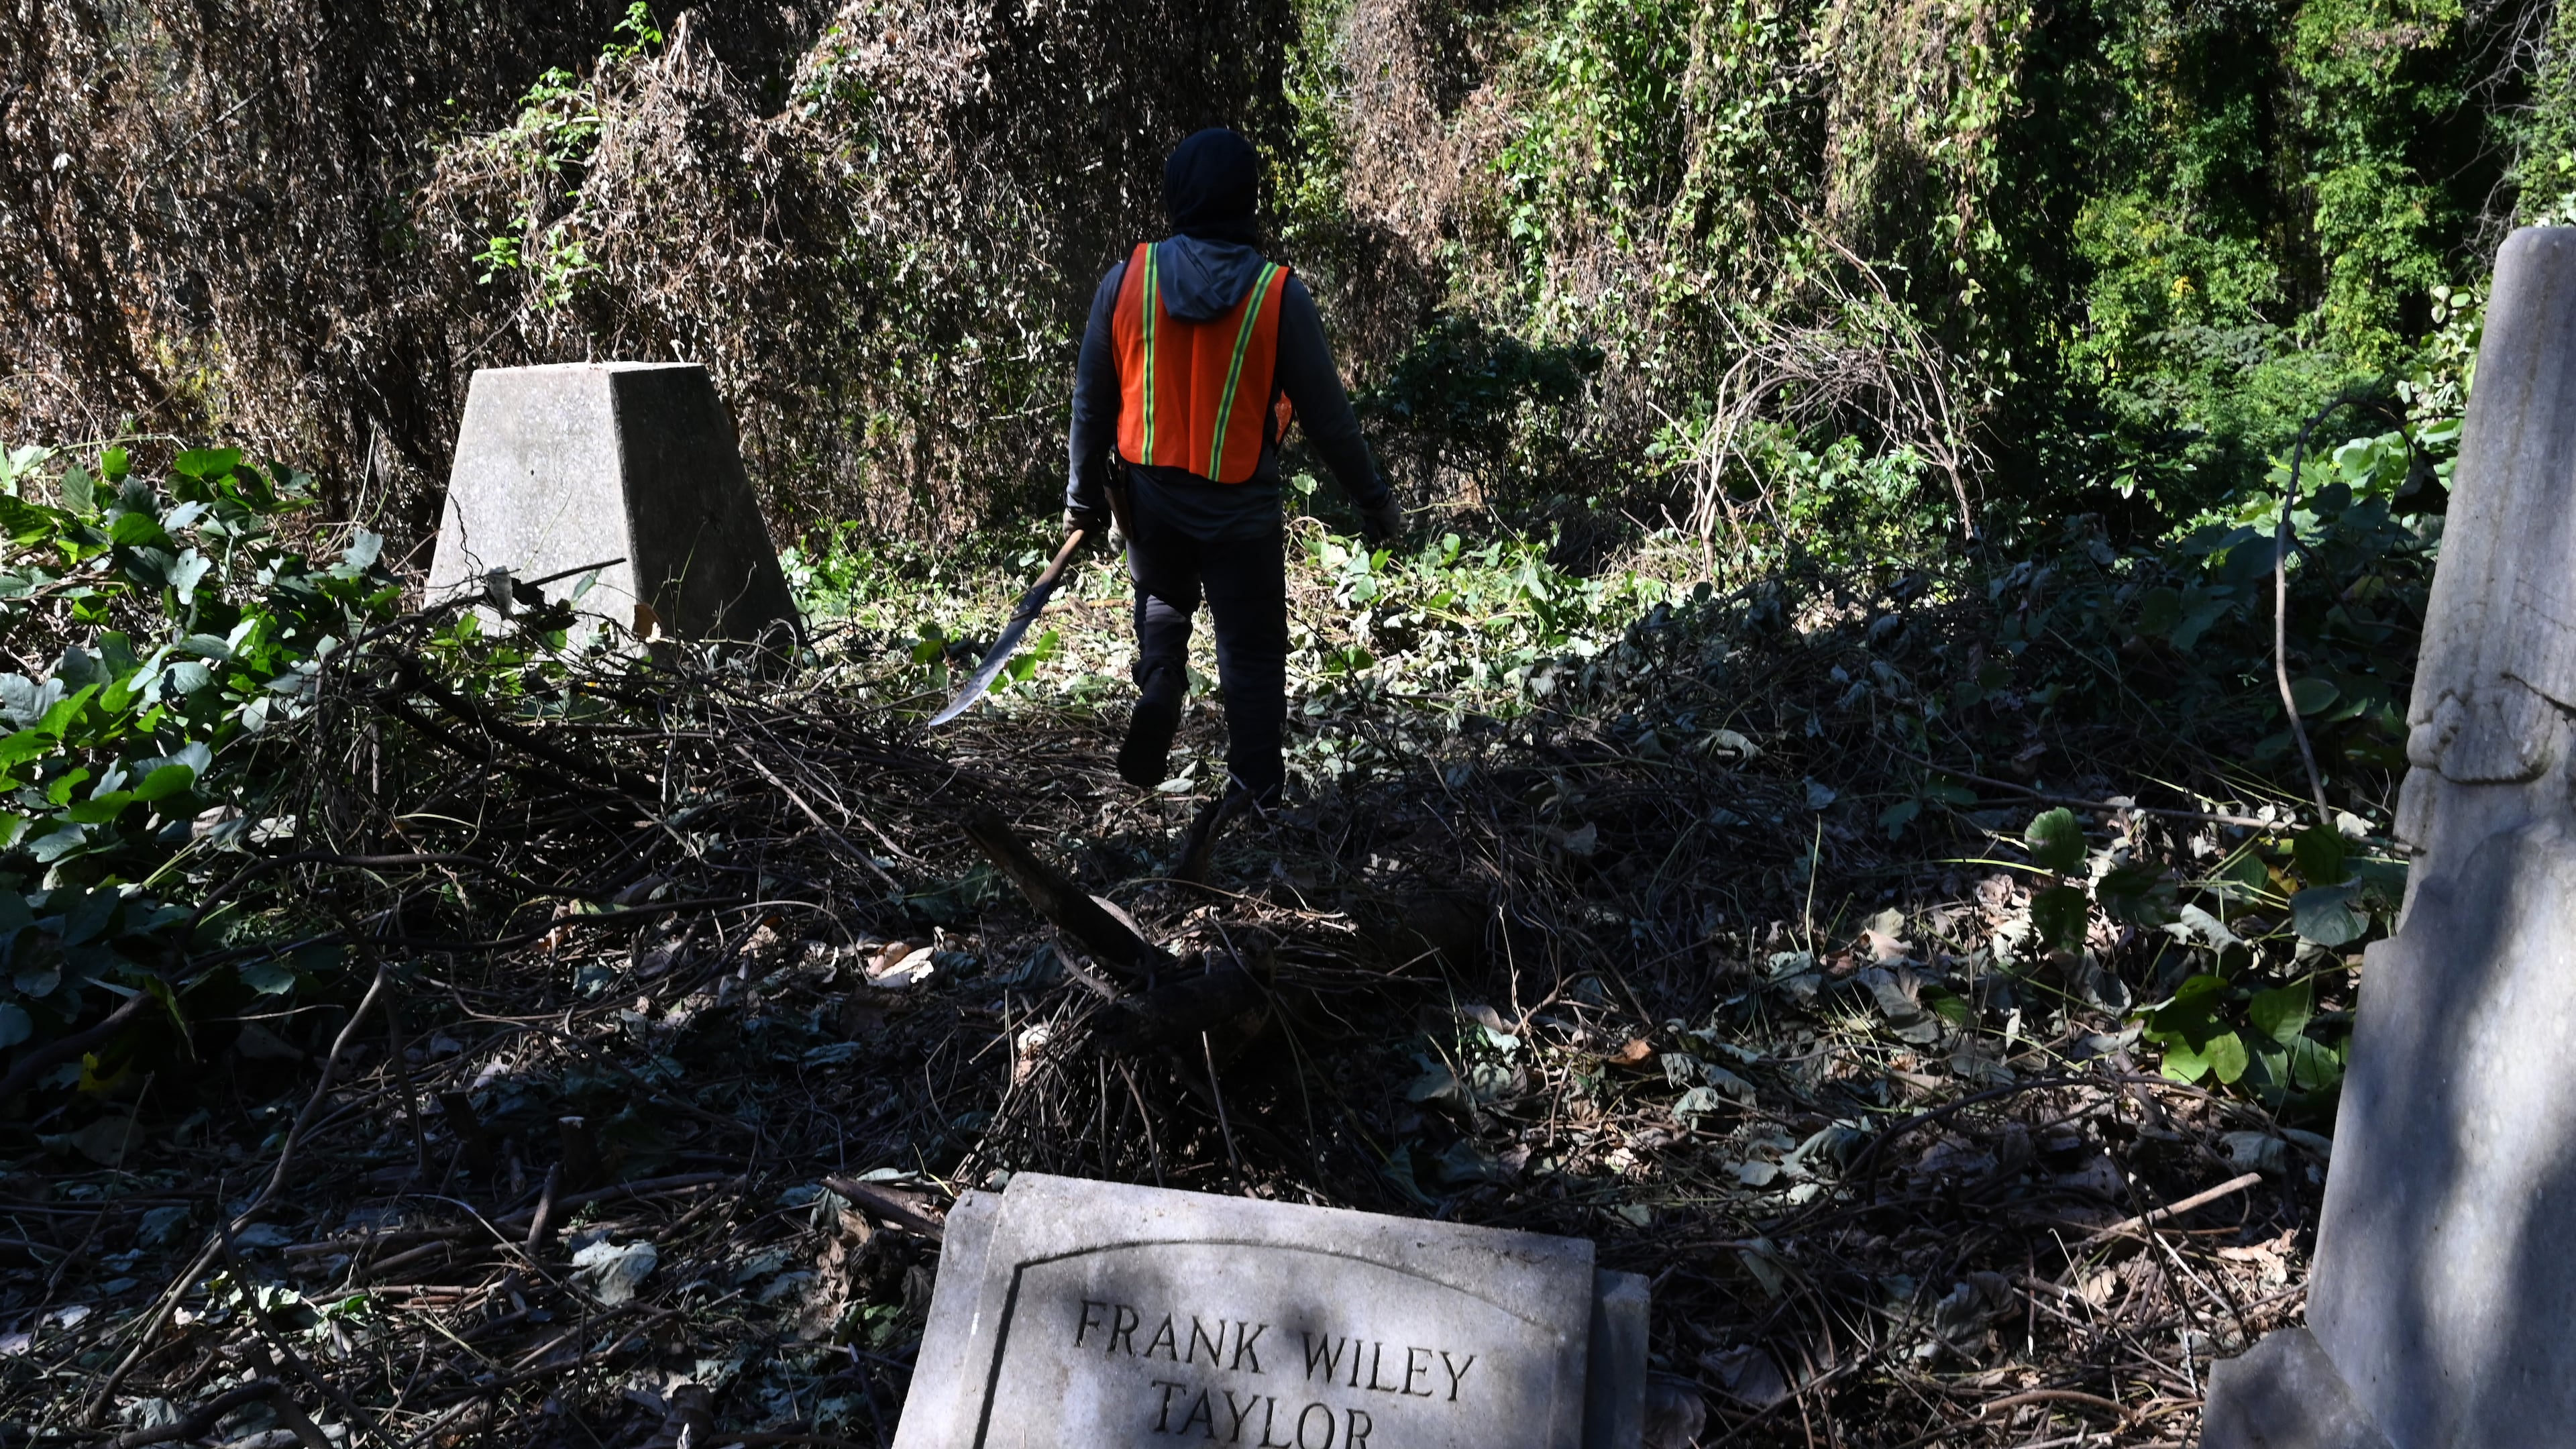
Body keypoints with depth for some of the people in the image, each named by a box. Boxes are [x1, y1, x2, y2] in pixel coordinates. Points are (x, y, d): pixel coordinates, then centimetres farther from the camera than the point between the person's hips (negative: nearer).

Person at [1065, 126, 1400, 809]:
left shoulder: (1127, 280, -5)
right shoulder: (1280, 295, -11)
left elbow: (1092, 399, 2)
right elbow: (1326, 415, -6)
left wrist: (1084, 494, 14)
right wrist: (1373, 499, 6)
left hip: (1151, 495, 3)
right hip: (1240, 506, -2)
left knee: (1162, 599, 29)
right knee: (1253, 648, 9)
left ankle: (1158, 683, 4)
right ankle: (1253, 787, 11)